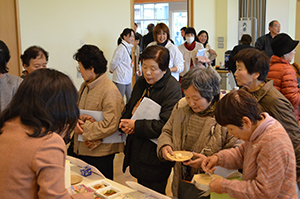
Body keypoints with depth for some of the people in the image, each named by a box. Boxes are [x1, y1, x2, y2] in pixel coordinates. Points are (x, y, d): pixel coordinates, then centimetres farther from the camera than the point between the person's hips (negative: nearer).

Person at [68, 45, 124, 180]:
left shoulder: (110, 91, -18)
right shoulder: (85, 86, 10)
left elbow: (110, 126, -23)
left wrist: (84, 129, -14)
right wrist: (77, 120, -10)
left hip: (99, 154, -7)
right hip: (78, 149, 7)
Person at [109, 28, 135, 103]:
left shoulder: (129, 47, 11)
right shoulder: (121, 48, -17)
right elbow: (114, 62, -12)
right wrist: (112, 70, 4)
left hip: (127, 79, 9)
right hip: (120, 80, -9)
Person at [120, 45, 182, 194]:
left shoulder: (172, 89, -18)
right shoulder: (141, 83, 8)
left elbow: (165, 125, -25)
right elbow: (129, 109, 19)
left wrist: (135, 126, -20)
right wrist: (125, 123, -3)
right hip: (136, 152, 8)